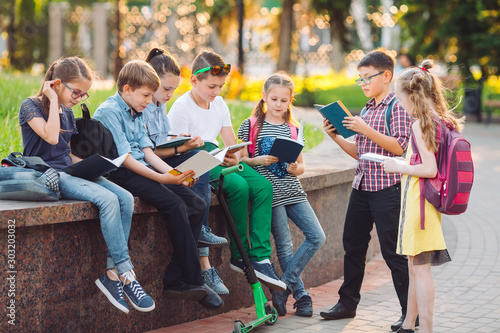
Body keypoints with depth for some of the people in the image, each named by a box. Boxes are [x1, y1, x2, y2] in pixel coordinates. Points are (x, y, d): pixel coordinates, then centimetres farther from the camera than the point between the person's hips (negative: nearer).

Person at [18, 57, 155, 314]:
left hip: (69, 172, 8)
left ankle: (112, 274, -20)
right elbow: (51, 137, -21)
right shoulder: (30, 106, -4)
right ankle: (126, 274, -26)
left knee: (125, 198, -17)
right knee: (107, 199, -29)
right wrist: (53, 99, -12)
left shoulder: (67, 113, 20)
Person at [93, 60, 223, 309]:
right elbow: (125, 159, -17)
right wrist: (162, 178, -24)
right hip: (122, 174, -9)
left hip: (144, 169, 9)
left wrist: (175, 174, 1)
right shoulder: (109, 111, -10)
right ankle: (193, 281, -18)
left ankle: (174, 280, -10)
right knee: (175, 205, -27)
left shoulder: (136, 114, 20)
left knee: (197, 205, -6)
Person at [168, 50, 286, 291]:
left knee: (263, 186, -17)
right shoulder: (181, 108, -8)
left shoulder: (219, 104, 13)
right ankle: (238, 255, -18)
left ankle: (260, 257, -22)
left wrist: (234, 158, -13)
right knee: (238, 186, -32)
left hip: (219, 160, 7)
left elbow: (232, 143, 11)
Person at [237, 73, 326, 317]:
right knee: (284, 246, -2)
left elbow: (301, 165, 14)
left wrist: (296, 168, -8)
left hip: (293, 191, 5)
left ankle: (284, 285, 1)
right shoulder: (250, 126, 1)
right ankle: (301, 295, 10)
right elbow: (241, 160, 0)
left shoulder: (293, 129, 13)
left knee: (317, 237, -5)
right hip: (269, 193, -5)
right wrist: (259, 161, -18)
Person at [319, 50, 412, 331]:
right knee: (352, 246, 12)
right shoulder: (367, 110, 16)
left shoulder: (398, 106, -8)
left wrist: (365, 129, -22)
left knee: (392, 251, -5)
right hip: (362, 186, 8)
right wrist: (336, 136, 6)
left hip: (387, 188, -8)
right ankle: (348, 303, 24)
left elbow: (399, 146, -19)